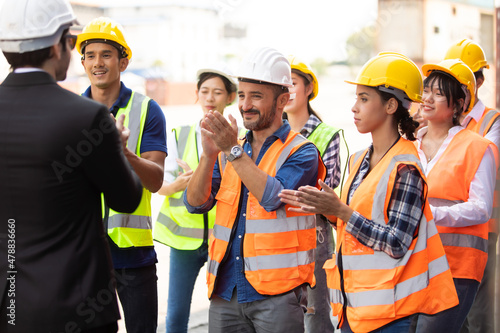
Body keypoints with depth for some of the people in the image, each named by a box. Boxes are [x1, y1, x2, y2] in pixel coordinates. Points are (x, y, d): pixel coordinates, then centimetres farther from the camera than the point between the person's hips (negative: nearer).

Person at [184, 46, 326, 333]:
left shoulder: (301, 152, -2)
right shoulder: (228, 151, 14)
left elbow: (273, 197, -19)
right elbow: (195, 203, 3)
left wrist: (234, 151, -20)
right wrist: (210, 154, -11)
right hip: (225, 291, 5)